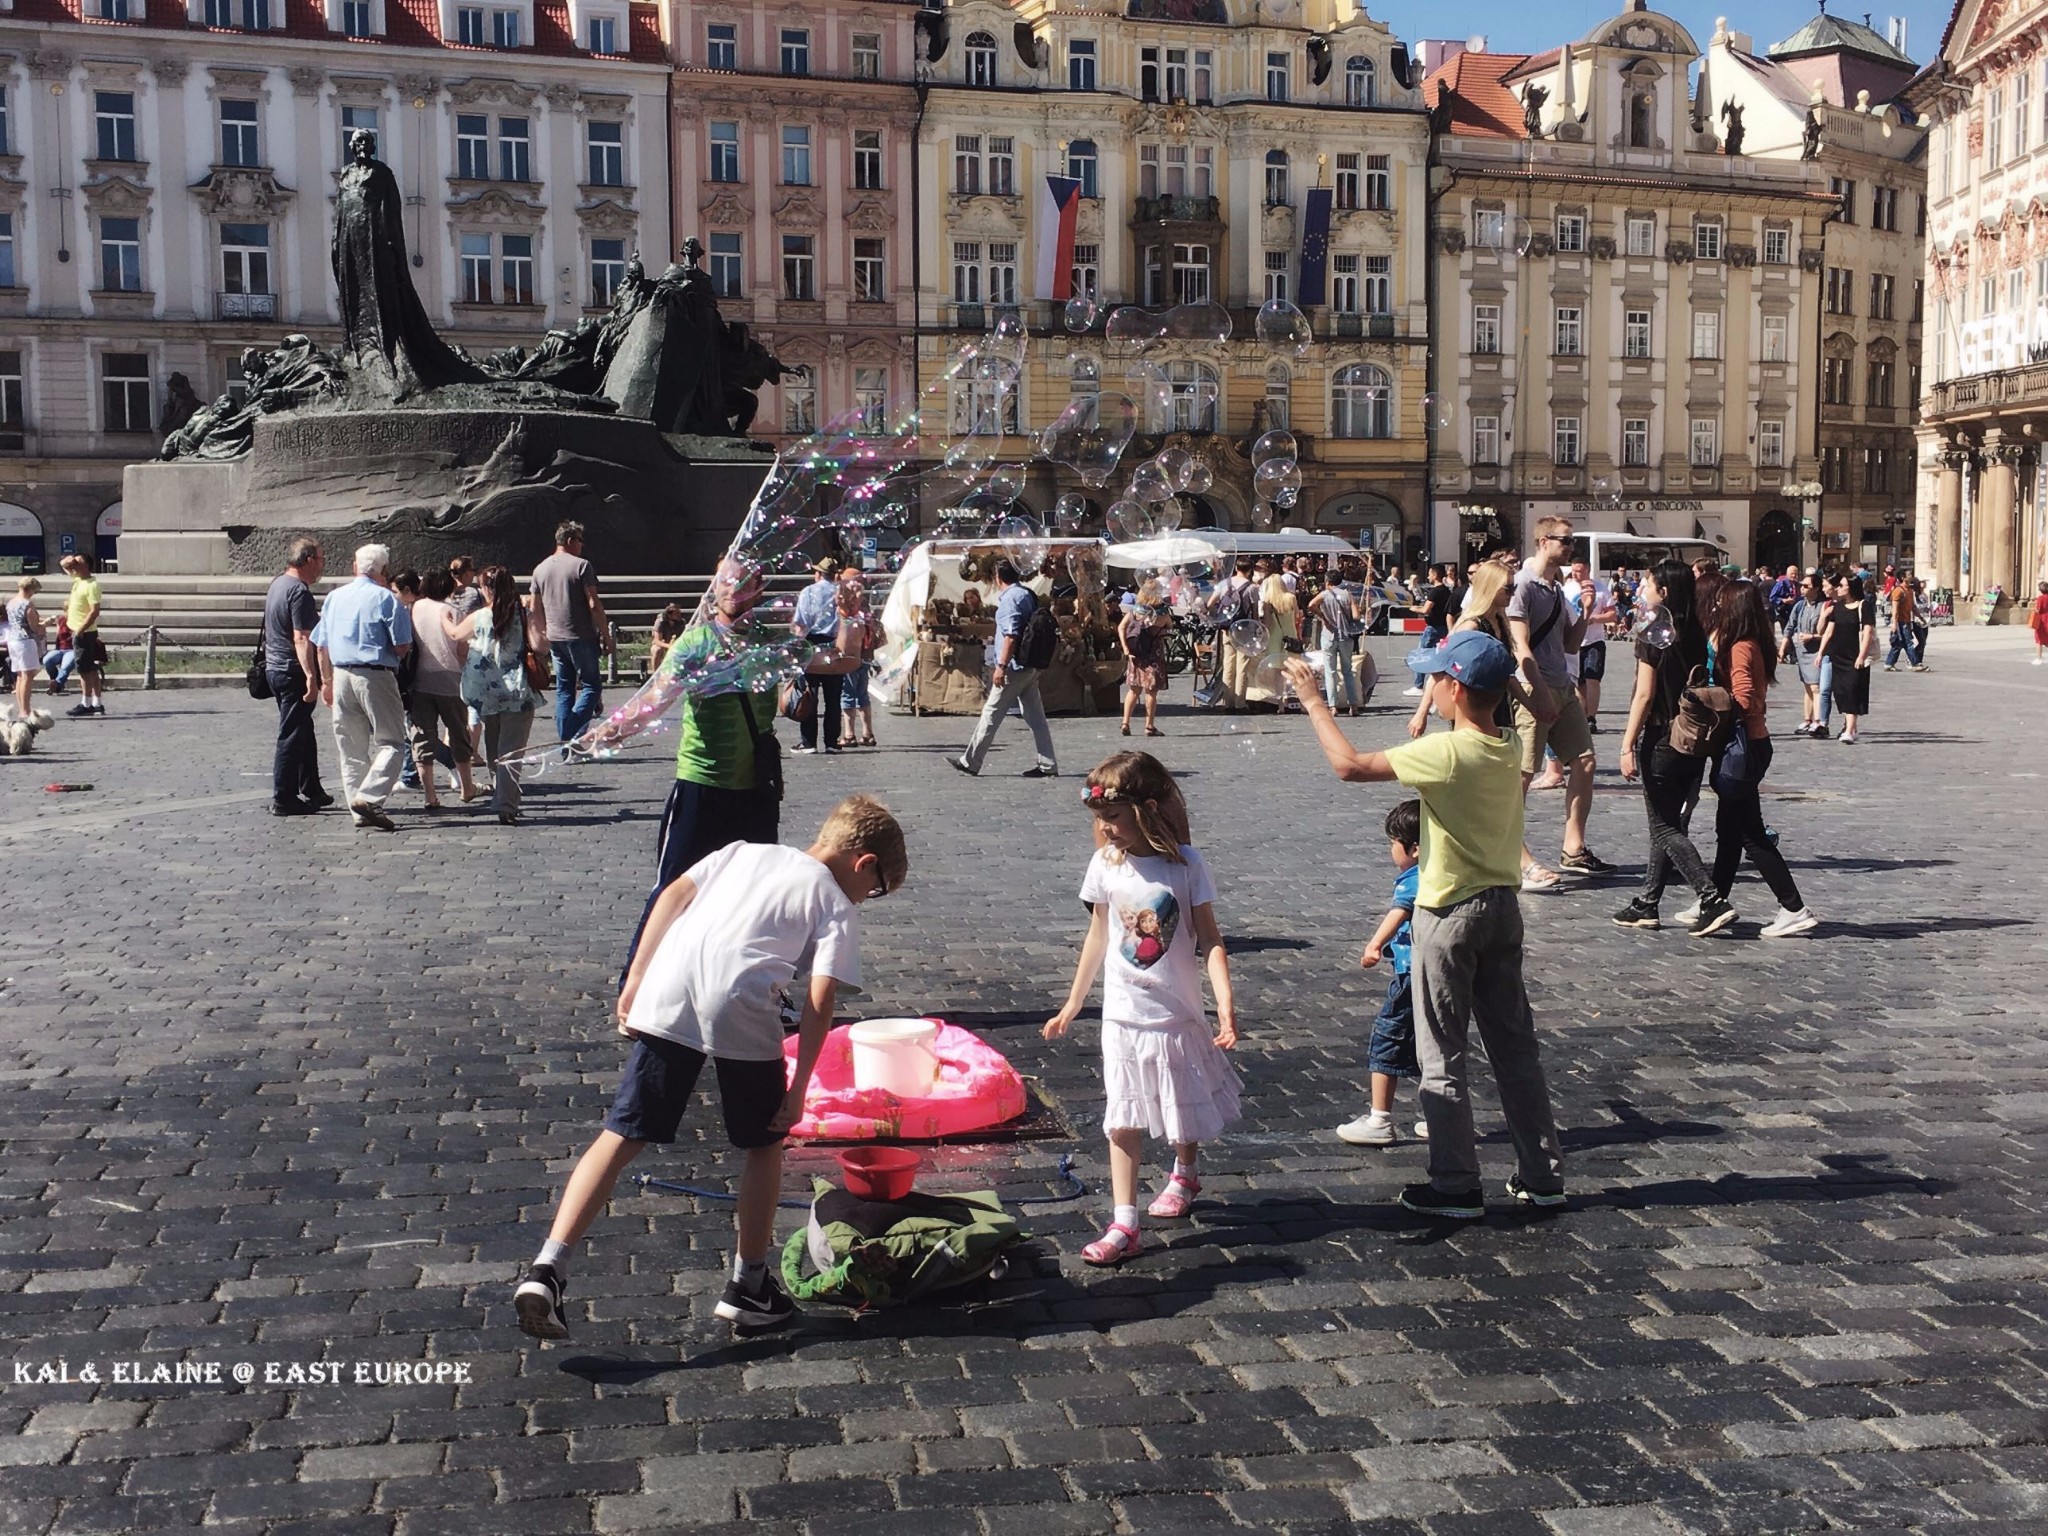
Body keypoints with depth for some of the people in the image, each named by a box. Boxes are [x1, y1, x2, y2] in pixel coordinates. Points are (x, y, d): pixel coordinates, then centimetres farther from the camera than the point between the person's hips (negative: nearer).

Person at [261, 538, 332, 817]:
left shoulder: (279, 583, 13)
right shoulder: (299, 592, -18)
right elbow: (301, 638, -26)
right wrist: (311, 677, -29)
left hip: (275, 667, 10)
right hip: (293, 672, -10)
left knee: (303, 732, 17)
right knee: (293, 736, -4)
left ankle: (311, 791, 25)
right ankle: (283, 799, -1)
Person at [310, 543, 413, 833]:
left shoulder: (334, 597, 12)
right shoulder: (386, 599, -6)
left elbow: (321, 646, 15)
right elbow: (401, 647, -9)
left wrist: (327, 681, 24)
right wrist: (391, 656, 13)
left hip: (341, 676, 6)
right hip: (376, 677, -6)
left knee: (351, 748, 11)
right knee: (390, 743, -1)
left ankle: (359, 812, 11)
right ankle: (369, 798, -17)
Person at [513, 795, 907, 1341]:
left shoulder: (746, 851, 31)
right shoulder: (838, 904, 17)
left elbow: (674, 895, 18)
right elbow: (819, 1002, 5)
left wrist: (635, 978, 18)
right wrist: (798, 1087, 8)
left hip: (668, 994, 4)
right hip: (742, 1006, -3)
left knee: (623, 1134, 7)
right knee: (763, 1143, 18)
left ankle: (549, 1267, -4)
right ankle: (748, 1285, 26)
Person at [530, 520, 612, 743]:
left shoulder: (540, 569, 11)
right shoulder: (581, 565, -8)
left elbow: (535, 609, 16)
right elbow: (594, 604, -12)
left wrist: (544, 636, 27)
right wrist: (606, 636, -7)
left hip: (555, 639, 6)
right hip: (581, 637, -6)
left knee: (563, 689, 12)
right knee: (591, 685, 0)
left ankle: (564, 740, 9)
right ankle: (575, 735, -16)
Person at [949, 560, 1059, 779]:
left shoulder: (1009, 598, -14)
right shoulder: (1028, 594, 13)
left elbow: (1011, 635, -22)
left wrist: (1001, 665, -22)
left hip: (1014, 667, -9)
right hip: (1031, 666, 9)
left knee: (991, 713, -2)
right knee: (1035, 715, 8)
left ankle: (970, 762, 4)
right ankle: (1048, 765, 7)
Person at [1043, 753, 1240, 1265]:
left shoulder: (1185, 864, -12)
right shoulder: (1105, 866, -4)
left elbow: (1209, 939, -9)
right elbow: (1098, 938, 7)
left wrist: (1225, 1003, -21)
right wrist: (1071, 1007, 13)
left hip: (1178, 1014, -1)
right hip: (1123, 1015, 1)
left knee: (1186, 1111, 16)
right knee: (1124, 1120, -1)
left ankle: (1185, 1172, 46)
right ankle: (1124, 1226, 1)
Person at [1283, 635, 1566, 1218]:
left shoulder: (1448, 751, -21)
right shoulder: (1508, 750, 2)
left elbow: (1349, 765, -21)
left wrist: (1312, 699, -12)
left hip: (1450, 916, -7)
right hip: (1502, 907, 7)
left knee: (1443, 1058, 4)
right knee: (1515, 1045, 15)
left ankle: (1456, 1187, 10)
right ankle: (1543, 1174, 22)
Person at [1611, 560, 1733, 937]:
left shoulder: (1652, 636, -13)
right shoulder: (1697, 633, 6)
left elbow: (1645, 696, -15)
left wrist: (1628, 745, -12)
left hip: (1662, 740, -7)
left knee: (1664, 829, -1)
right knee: (1669, 824, 14)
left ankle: (1713, 902, -11)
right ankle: (1646, 904, 20)